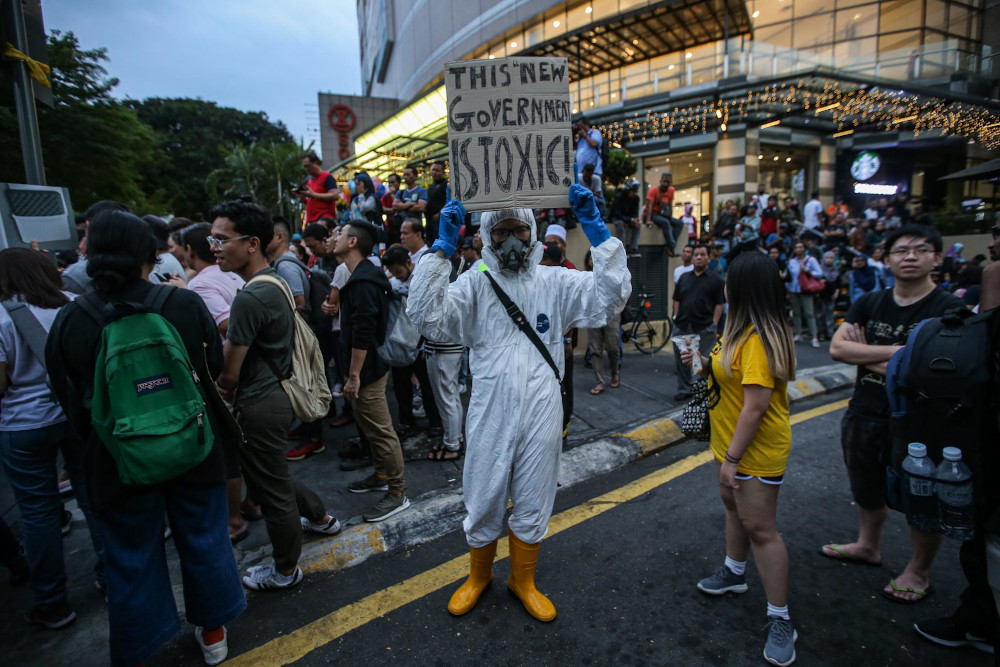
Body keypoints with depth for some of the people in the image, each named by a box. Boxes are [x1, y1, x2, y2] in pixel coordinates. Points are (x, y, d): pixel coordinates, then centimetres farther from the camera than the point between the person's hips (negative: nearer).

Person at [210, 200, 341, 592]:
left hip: (258, 406, -9)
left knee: (271, 489, 9)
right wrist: (231, 385, 2)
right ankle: (319, 517, 46)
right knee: (272, 475, 27)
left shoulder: (250, 297, -25)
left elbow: (229, 374, -18)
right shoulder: (277, 282, 5)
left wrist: (225, 391, 4)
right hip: (275, 393, 9)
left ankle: (286, 570, 29)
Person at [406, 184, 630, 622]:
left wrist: (596, 228, -16)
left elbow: (611, 296, -10)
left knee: (532, 506, 17)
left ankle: (523, 580, 44)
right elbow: (427, 317, -16)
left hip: (540, 412, 1)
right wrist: (442, 249, -21)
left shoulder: (555, 282, 2)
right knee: (483, 501, 15)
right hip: (490, 411, -1)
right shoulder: (475, 283, -2)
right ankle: (479, 575, 45)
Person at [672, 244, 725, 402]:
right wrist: (676, 317, 5)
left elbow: (719, 304, 0)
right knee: (681, 360, 10)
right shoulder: (684, 278, 15)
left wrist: (714, 323, -8)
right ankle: (683, 389, 23)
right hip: (682, 326, 4)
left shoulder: (715, 280, 3)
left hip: (705, 328, -4)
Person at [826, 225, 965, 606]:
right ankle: (868, 545, 46)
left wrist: (866, 355, -16)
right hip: (864, 415, 5)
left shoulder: (950, 309, -11)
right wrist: (898, 352, -18)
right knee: (867, 488, 23)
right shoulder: (869, 304, 2)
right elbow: (837, 348, -11)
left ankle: (919, 571, 35)